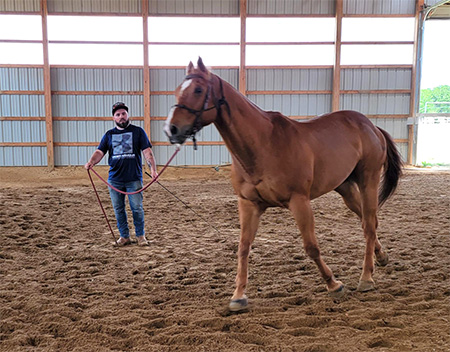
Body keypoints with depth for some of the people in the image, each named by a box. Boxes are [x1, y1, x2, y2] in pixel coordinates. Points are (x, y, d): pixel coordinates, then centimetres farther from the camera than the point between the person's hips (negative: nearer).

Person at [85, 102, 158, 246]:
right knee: (118, 209, 9)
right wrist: (91, 162, -16)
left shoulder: (138, 131, 4)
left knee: (137, 208, 1)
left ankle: (140, 235, 16)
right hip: (114, 179, 3)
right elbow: (100, 151, 5)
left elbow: (147, 152, -2)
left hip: (134, 179, -3)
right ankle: (124, 236, 22)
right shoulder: (109, 134, 12)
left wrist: (153, 168, -16)